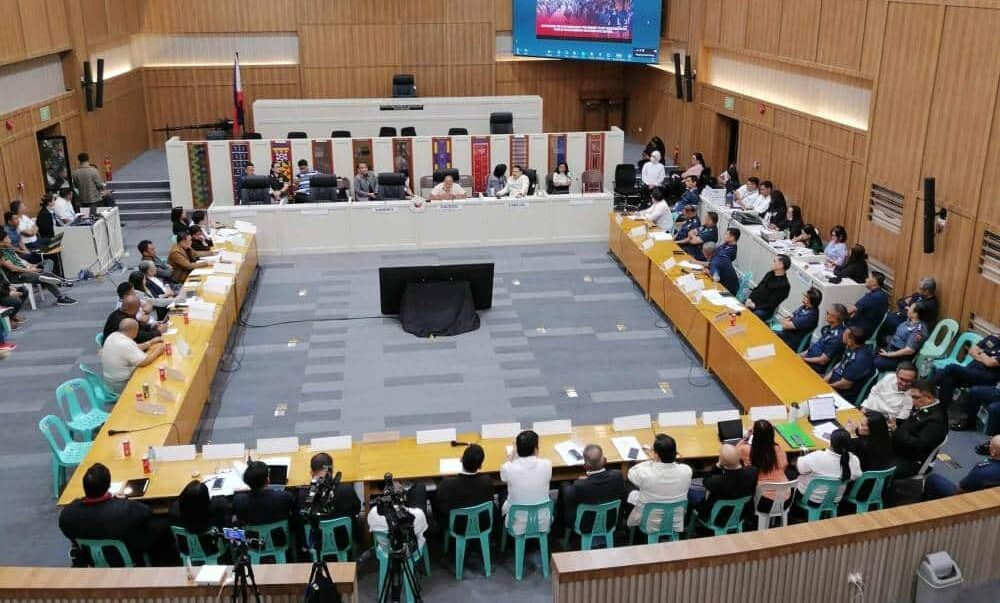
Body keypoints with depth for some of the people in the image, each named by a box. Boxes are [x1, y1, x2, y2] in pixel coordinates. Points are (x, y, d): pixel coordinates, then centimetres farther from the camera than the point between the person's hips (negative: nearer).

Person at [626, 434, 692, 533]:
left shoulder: (644, 472, -30)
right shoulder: (686, 471, -22)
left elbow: (631, 473, -5)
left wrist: (651, 461, -1)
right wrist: (658, 461, 3)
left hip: (648, 526, -3)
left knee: (632, 493, 24)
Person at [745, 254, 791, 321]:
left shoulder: (784, 285, -13)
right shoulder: (770, 274, 11)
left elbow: (772, 304, -14)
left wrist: (755, 306, -17)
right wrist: (749, 298, -2)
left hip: (765, 310, -7)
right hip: (752, 303, 7)